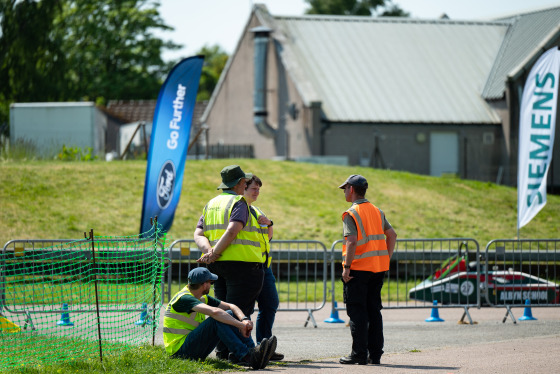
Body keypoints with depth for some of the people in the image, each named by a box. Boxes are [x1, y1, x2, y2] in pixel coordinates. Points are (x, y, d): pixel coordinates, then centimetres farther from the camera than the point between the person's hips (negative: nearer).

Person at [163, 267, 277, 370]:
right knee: (216, 320, -28)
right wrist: (241, 325, -33)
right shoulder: (184, 298, -20)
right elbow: (215, 312, -34)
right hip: (179, 350, -9)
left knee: (230, 315, -2)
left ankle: (252, 351, -17)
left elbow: (230, 306, 7)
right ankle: (247, 356, -37)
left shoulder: (203, 298, 12)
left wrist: (244, 320, -14)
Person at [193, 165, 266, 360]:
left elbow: (198, 234, 8)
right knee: (238, 311, -8)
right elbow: (232, 231, -20)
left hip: (217, 265, 8)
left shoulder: (211, 204, 18)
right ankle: (232, 352, -14)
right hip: (241, 263, -8)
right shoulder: (239, 203, -6)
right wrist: (214, 253, -19)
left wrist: (208, 250, -8)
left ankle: (222, 352, 9)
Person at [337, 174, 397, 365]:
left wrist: (346, 267, -16)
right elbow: (392, 235, 10)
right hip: (378, 268, 7)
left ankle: (359, 354, -4)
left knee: (357, 312, -2)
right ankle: (375, 354, 12)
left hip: (358, 269, -7)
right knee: (374, 310, 11)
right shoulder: (377, 211, 12)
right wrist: (386, 259, 13)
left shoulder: (351, 214, -10)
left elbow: (352, 241, -21)